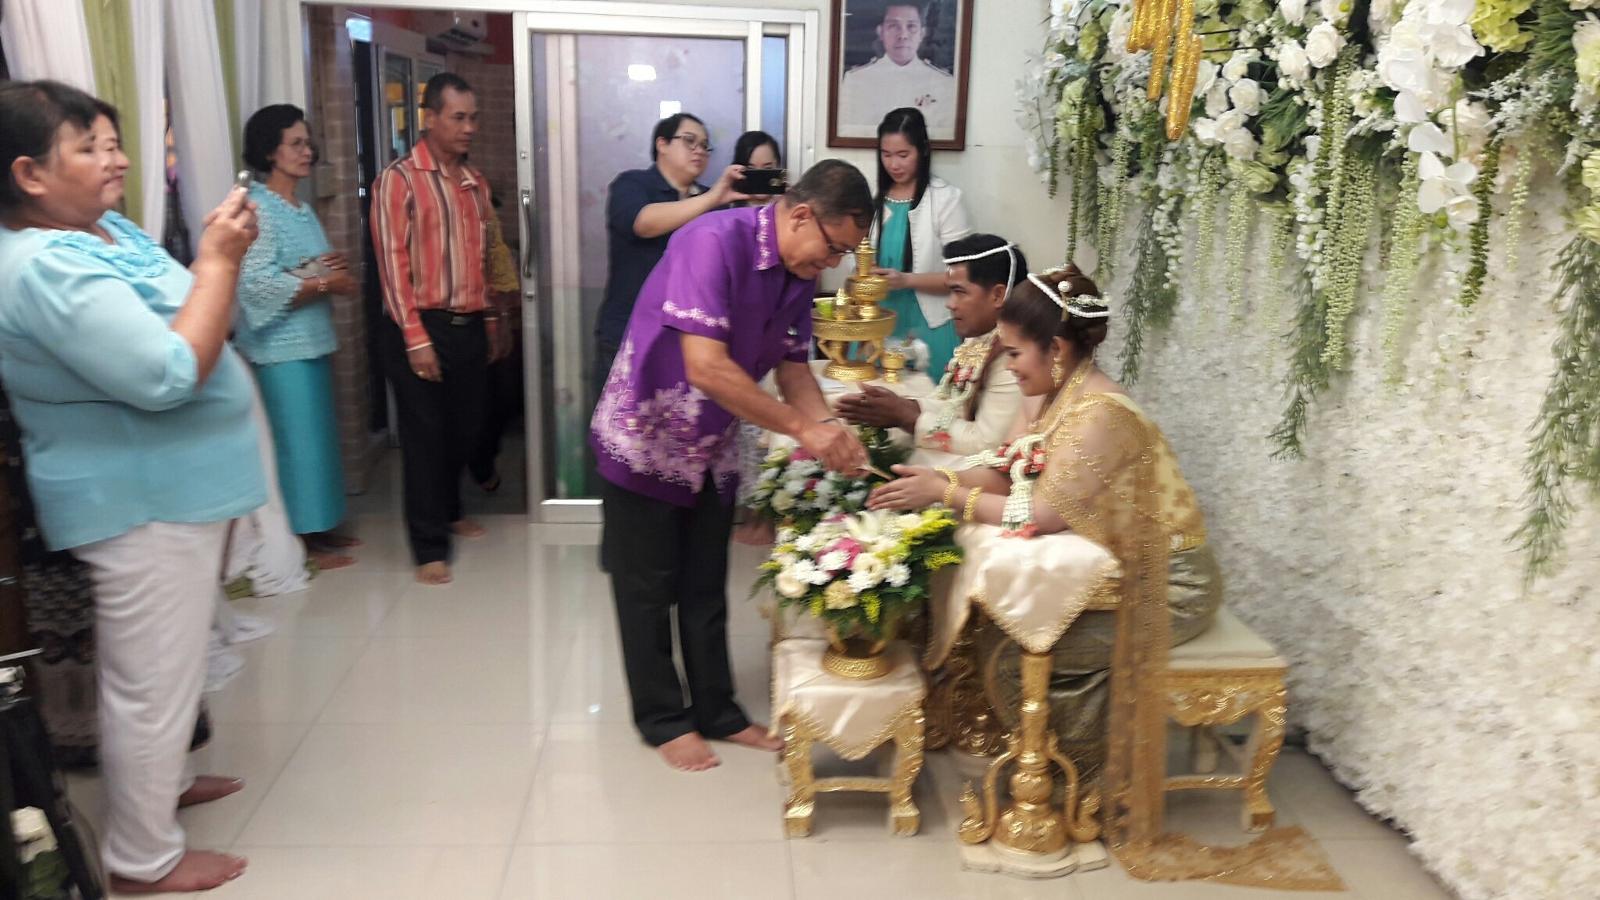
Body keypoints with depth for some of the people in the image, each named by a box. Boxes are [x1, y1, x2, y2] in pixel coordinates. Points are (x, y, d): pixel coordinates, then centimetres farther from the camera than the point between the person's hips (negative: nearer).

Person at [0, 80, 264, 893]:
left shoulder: (104, 229, 8)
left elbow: (177, 329, 18)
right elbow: (169, 373, -30)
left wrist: (219, 253, 2)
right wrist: (218, 260, -23)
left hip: (170, 486, 10)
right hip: (141, 502, -10)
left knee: (162, 668, 25)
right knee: (152, 678, 2)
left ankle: (161, 781, 44)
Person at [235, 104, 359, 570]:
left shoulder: (303, 209, 14)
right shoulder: (257, 209, -12)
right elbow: (256, 285, -21)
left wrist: (334, 271, -3)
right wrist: (323, 282, -16)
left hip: (313, 341, 9)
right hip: (282, 347, -8)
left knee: (319, 436, 13)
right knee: (297, 440, -2)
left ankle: (319, 528, 24)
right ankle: (301, 540, 8)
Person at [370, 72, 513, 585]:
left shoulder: (476, 182, 13)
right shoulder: (399, 180, -8)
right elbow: (392, 263, -12)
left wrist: (491, 321, 18)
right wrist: (416, 339, -16)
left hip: (470, 327, 6)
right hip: (423, 328, -6)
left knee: (464, 429, 16)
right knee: (425, 436, 2)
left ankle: (448, 510, 40)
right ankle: (429, 546, 12)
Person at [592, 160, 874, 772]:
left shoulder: (799, 275, -3)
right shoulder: (715, 241, -28)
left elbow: (793, 367, 2)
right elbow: (705, 366, -35)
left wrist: (833, 435, -16)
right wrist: (802, 430, -31)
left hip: (712, 449, 7)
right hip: (644, 442, -7)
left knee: (707, 589, 15)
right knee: (650, 590, 8)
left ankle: (716, 711, 28)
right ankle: (663, 719, 23)